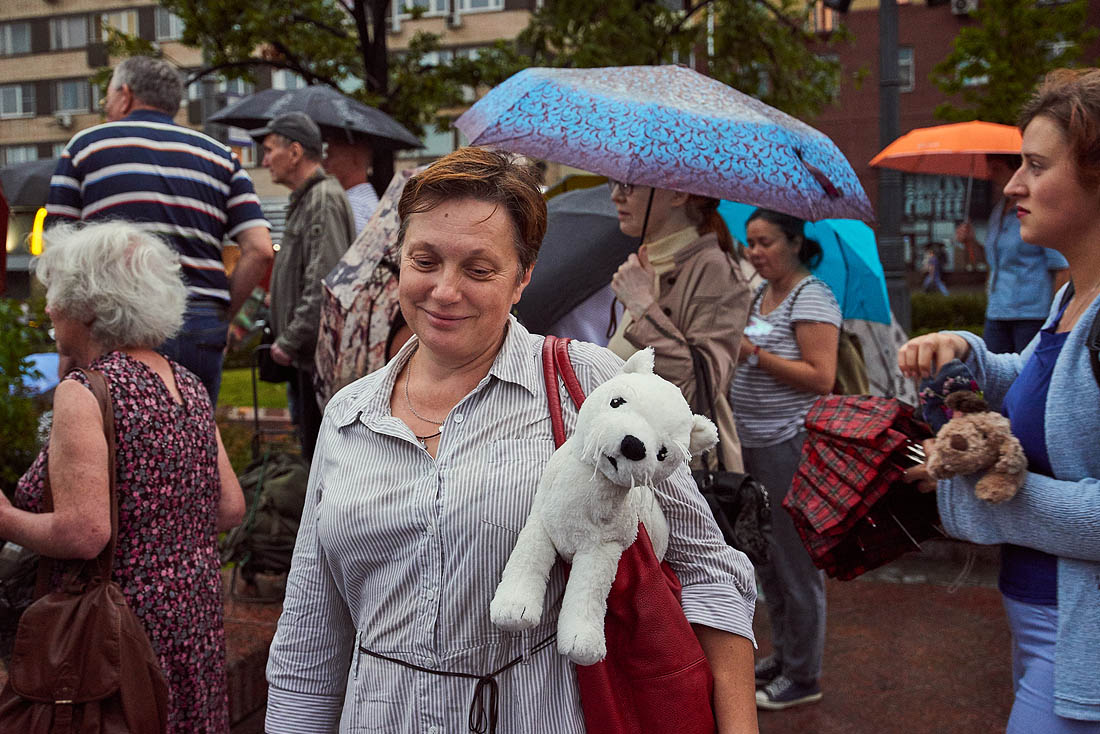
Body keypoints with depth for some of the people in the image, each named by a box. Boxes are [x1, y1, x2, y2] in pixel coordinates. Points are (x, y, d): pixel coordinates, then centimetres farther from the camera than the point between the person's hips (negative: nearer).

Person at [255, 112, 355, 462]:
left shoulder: (324, 200, -14)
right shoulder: (306, 199, 19)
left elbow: (324, 284, -22)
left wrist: (289, 340, -17)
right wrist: (287, 338, 18)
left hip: (320, 355, -10)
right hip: (309, 354, 10)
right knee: (314, 449, 15)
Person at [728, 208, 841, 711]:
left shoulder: (811, 299, -13)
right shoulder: (759, 294, 13)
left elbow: (821, 377, -20)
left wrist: (755, 353, -20)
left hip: (790, 445, -9)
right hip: (754, 443, 9)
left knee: (795, 560, 0)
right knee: (767, 555, 17)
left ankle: (804, 677, 13)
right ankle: (782, 655, 33)